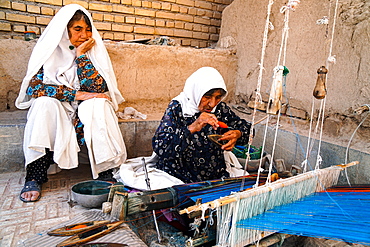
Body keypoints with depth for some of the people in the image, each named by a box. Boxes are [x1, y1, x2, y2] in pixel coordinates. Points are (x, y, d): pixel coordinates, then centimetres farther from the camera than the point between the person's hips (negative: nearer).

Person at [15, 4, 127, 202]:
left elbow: (99, 88, -17)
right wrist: (75, 94, -24)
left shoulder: (94, 51, -1)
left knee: (97, 104, -29)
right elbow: (32, 86, -16)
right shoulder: (48, 50, -2)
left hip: (86, 119, 0)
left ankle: (106, 171, -25)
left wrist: (81, 55, -16)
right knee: (45, 102, -30)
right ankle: (35, 176, -26)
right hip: (54, 116, 0)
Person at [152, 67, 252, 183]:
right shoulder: (177, 108, -13)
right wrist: (192, 128, -35)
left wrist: (237, 134, -11)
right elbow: (159, 146, -24)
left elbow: (245, 126, 12)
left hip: (217, 176, 5)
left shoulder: (220, 108, 0)